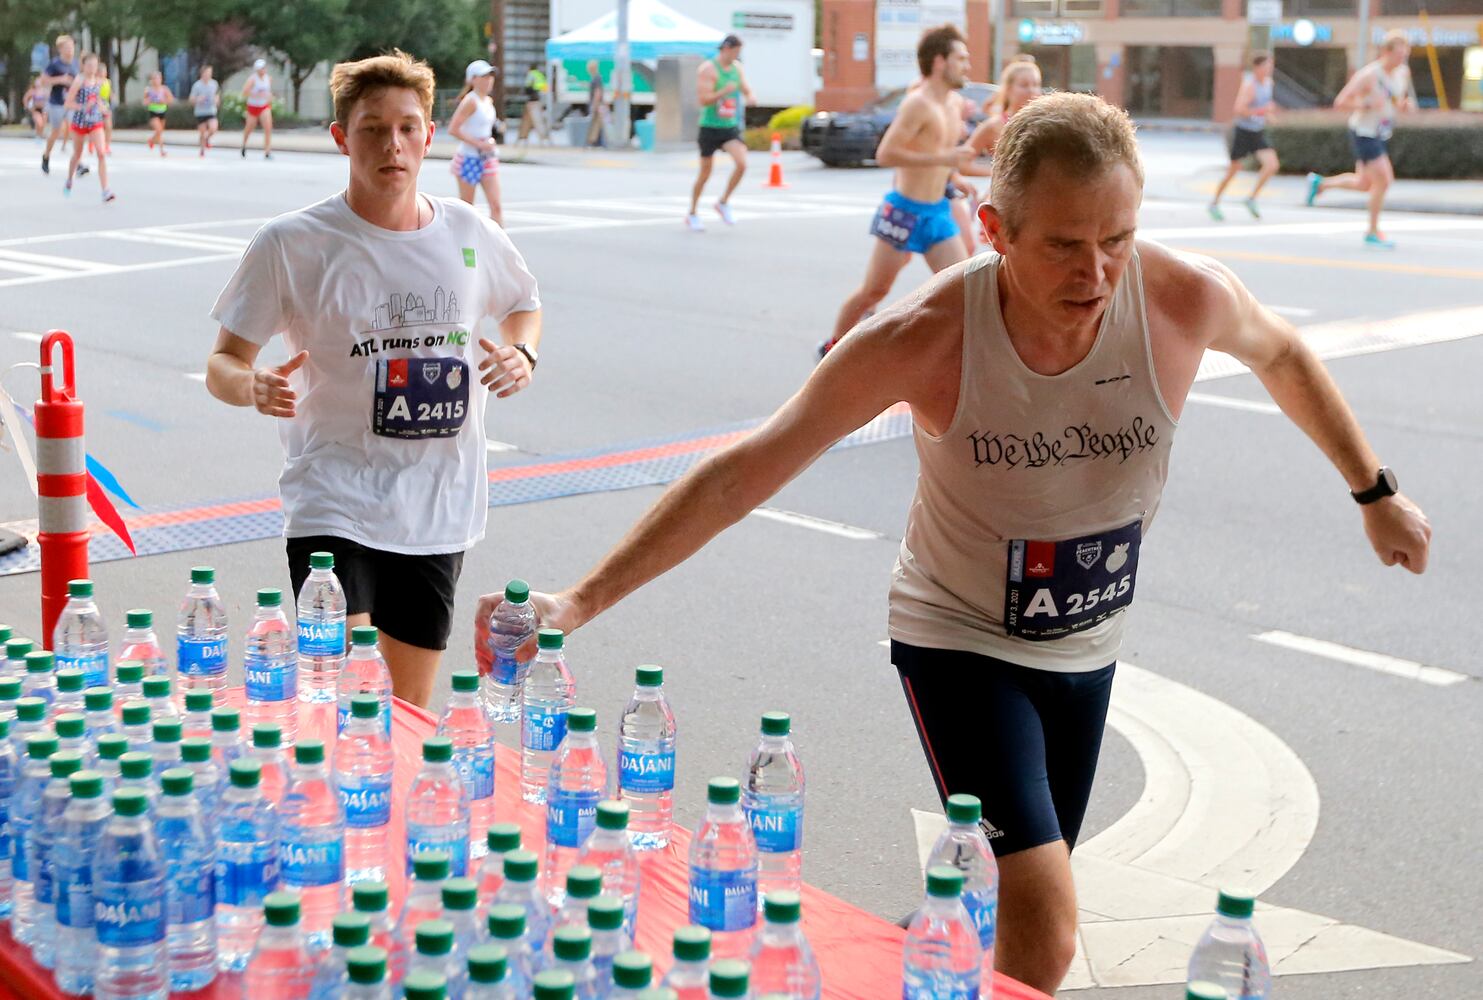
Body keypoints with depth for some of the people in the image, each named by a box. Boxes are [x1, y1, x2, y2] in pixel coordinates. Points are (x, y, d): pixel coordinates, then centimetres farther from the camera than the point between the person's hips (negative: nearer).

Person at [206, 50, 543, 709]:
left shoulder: (471, 235, 3)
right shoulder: (292, 244, -7)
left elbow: (523, 304, 23)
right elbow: (222, 364, -3)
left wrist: (522, 355, 1)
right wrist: (252, 387, -26)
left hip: (440, 509, 4)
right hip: (335, 501, -4)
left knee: (410, 711, 13)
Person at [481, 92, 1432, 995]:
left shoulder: (1190, 297, -20)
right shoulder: (925, 337, -28)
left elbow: (1283, 352, 5)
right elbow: (740, 476, -25)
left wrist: (1376, 490, 15)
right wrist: (583, 600, -29)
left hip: (1088, 648, 4)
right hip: (959, 643, -4)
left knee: (1029, 903, 17)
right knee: (1045, 923, -18)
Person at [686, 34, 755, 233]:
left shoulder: (737, 68, 8)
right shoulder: (708, 69, -12)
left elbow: (747, 90, 15)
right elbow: (703, 100, -18)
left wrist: (750, 97, -9)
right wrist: (725, 91, -31)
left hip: (731, 127, 5)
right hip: (710, 127, -5)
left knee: (741, 163, -16)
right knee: (705, 173, 3)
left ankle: (723, 203, 3)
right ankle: (693, 215, 19)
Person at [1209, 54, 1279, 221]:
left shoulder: (1268, 82, 5)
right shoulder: (1248, 85, -20)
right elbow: (1239, 110, -29)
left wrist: (1268, 115, 7)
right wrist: (1263, 110, -25)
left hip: (1259, 133, 6)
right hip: (1243, 132, -6)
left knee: (1272, 165, -11)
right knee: (1233, 171, 4)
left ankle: (1251, 199, 3)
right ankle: (1214, 203, 22)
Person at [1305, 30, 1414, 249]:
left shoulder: (1403, 72, 3)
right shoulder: (1369, 75, -19)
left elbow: (1400, 104, 18)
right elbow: (1340, 102, -18)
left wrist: (1407, 104, -6)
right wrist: (1369, 104, -28)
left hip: (1381, 135, 8)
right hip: (1364, 133, -8)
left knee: (1363, 183, 15)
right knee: (1383, 181, -11)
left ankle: (1320, 183, 35)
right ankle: (1373, 233, 3)